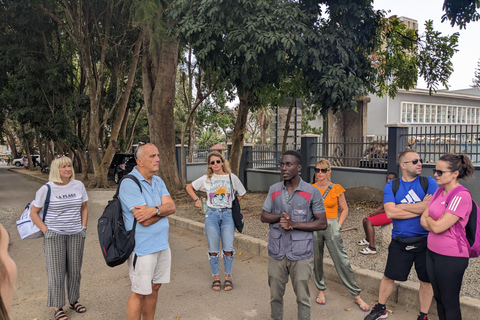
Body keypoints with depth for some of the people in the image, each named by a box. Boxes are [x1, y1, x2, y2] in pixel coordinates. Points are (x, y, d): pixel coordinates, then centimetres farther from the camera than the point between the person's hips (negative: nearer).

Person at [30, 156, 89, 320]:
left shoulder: (78, 185, 1)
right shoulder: (47, 189, -8)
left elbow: (84, 208, 13)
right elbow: (33, 213, -1)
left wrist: (83, 227, 5)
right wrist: (46, 230, -8)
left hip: (76, 235, 3)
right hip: (54, 236, -3)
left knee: (75, 270, 11)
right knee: (56, 272, 2)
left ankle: (74, 301, 29)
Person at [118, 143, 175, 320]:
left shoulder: (158, 181, 8)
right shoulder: (129, 183, -17)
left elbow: (171, 207, -4)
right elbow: (144, 220, -22)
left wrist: (154, 210, -23)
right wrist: (163, 209, -6)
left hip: (162, 244, 7)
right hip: (142, 247, -7)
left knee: (154, 288, 17)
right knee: (140, 293, 5)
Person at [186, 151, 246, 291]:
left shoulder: (232, 177, 1)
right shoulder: (206, 179, 2)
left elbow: (242, 193, 16)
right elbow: (189, 187, 15)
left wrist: (233, 203, 7)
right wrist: (196, 200, 6)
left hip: (228, 215, 0)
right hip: (211, 215, 1)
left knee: (228, 249, -1)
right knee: (213, 249, 5)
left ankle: (228, 277, 17)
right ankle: (216, 277, 20)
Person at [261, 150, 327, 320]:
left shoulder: (312, 192, -7)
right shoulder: (274, 189, 3)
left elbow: (322, 223, -6)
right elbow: (264, 216, 7)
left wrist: (294, 224, -17)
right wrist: (280, 217, -14)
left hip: (301, 254, -3)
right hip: (277, 252, 3)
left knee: (303, 297, 8)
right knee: (275, 295, 14)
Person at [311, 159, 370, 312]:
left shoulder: (336, 189, -2)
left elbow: (344, 209, 6)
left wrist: (338, 225, -2)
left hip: (331, 227, -2)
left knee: (343, 262, -1)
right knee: (316, 261, 10)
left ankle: (357, 296, 12)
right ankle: (321, 291, 30)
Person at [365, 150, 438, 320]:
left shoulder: (429, 182, -3)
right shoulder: (391, 186, -2)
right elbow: (390, 212, -16)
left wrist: (400, 206, -14)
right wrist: (421, 208, -17)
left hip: (425, 242, 0)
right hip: (400, 242, 1)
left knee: (426, 280, 12)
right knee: (388, 276, 13)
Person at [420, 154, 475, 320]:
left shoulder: (461, 196, -20)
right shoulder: (439, 191, 6)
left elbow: (438, 226, -23)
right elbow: (423, 220, 6)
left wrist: (428, 219, -3)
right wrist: (434, 222, -14)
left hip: (451, 257, -8)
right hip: (432, 251, 8)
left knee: (450, 303, 8)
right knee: (438, 298, 19)